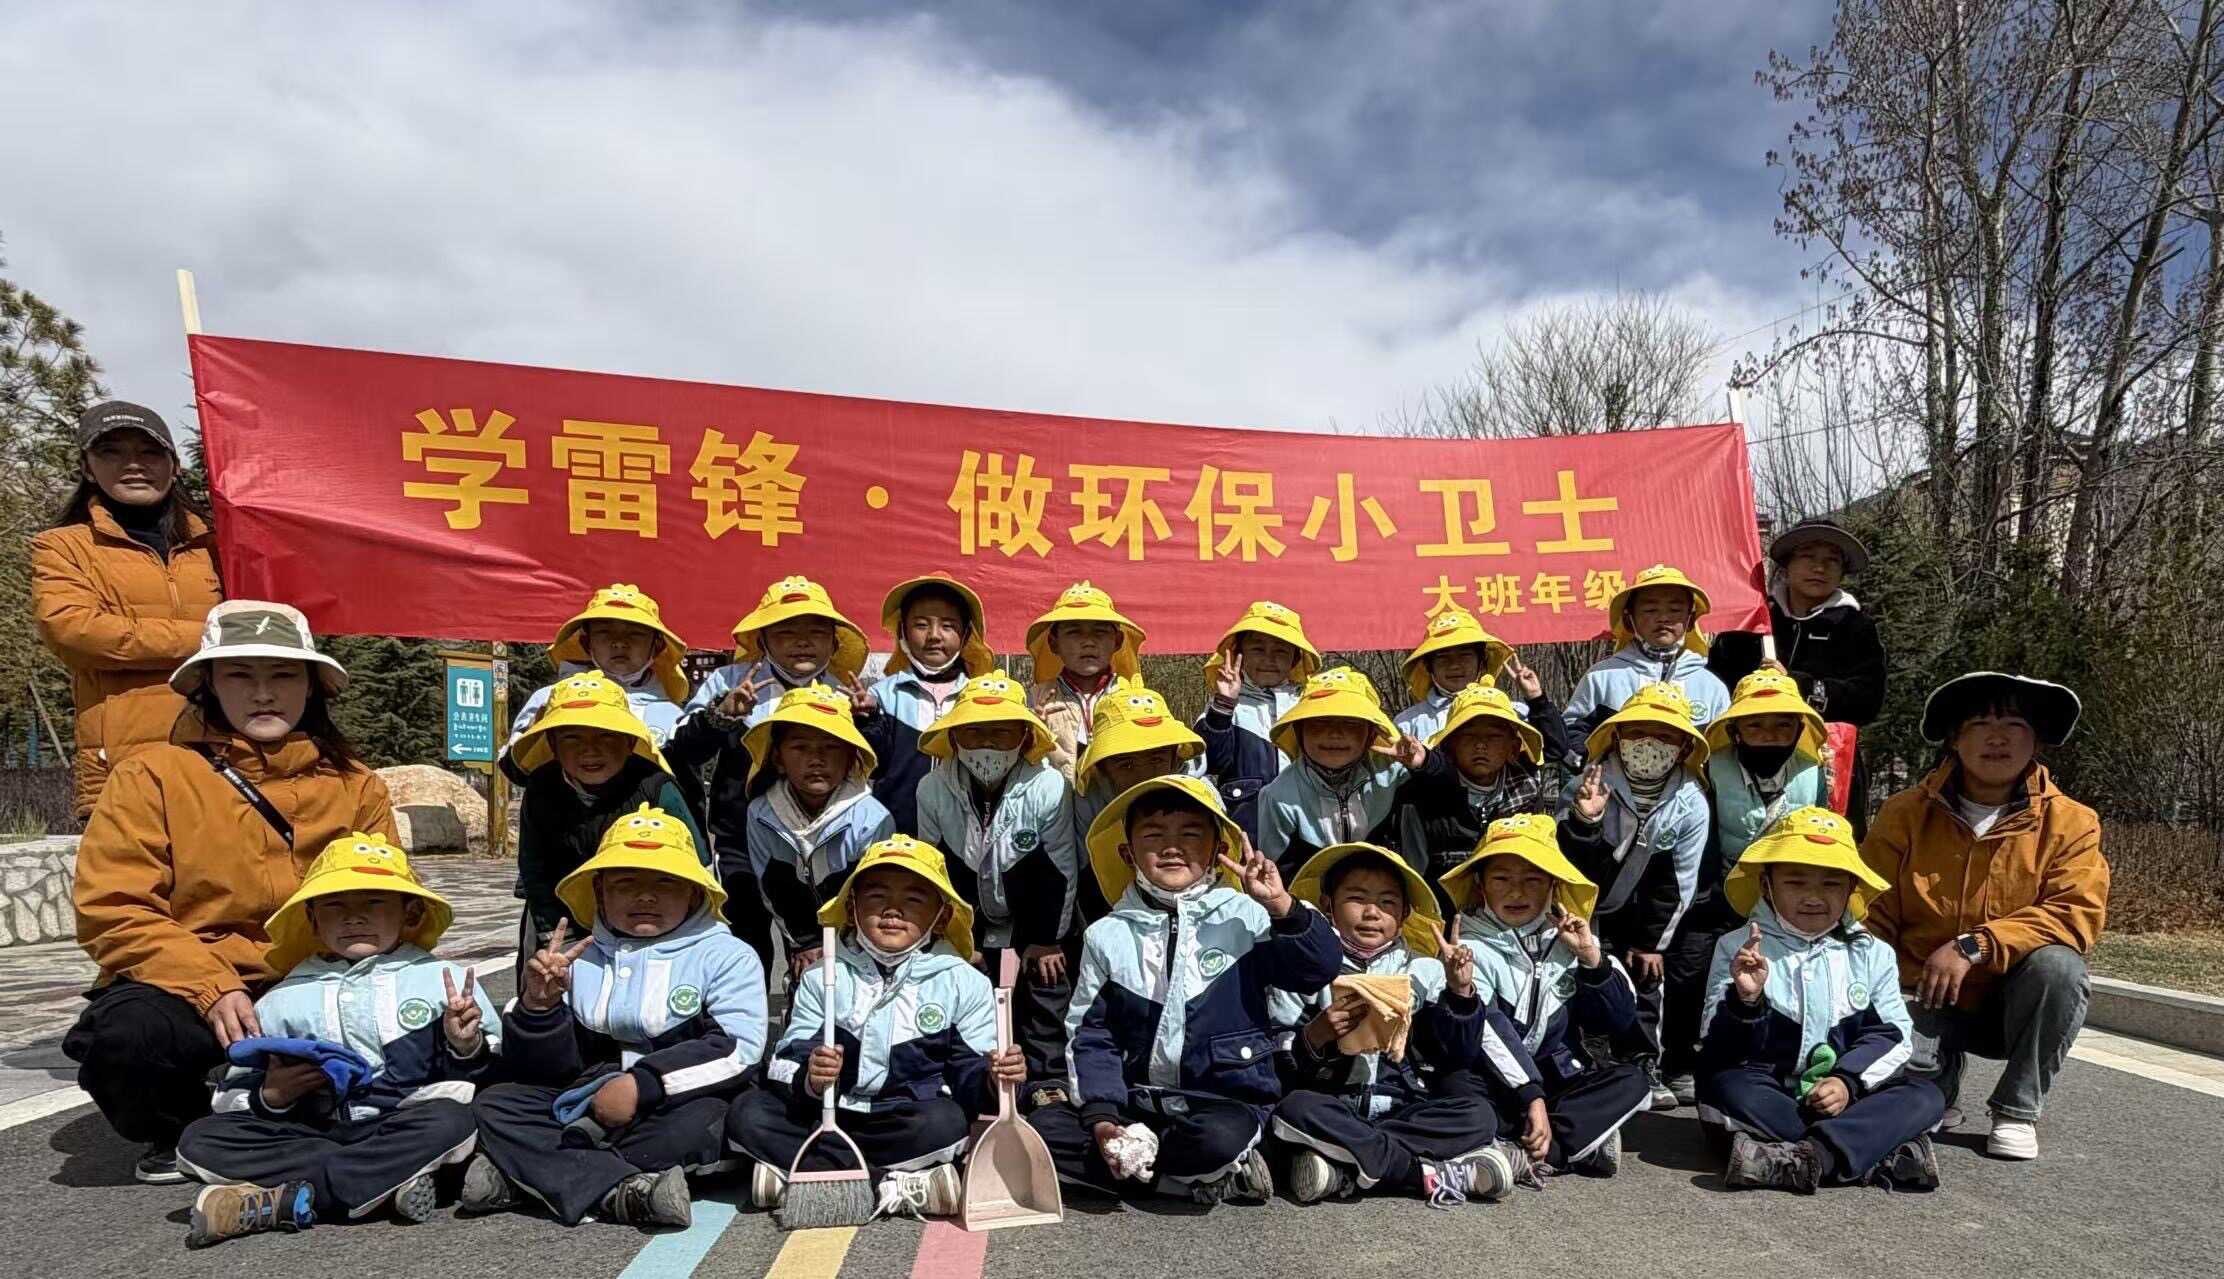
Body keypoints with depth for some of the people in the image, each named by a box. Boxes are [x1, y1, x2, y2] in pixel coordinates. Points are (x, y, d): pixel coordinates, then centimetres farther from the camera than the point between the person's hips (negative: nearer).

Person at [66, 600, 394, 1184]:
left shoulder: (357, 787, 8)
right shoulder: (153, 775, 3)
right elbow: (112, 911, -6)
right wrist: (212, 987, -21)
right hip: (184, 989, -1)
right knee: (126, 1034, -34)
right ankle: (178, 1132, 1)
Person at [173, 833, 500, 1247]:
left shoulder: (442, 981, 6)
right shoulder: (284, 1000, 14)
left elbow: (490, 1081, 4)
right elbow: (235, 1097, 15)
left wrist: (466, 1049, -16)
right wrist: (270, 1097, -6)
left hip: (401, 1130, -3)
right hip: (312, 1132, 3)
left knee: (451, 1120, -33)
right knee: (199, 1139, -16)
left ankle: (285, 1200, -26)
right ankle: (385, 1184, -24)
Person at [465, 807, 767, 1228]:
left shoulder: (727, 955, 0)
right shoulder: (580, 960, 11)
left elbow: (737, 1049, -14)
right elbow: (547, 1071, 10)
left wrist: (643, 1084, -22)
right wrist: (538, 1005, -9)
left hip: (676, 1104, -4)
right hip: (587, 1106, 4)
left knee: (698, 1123, -35)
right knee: (494, 1104, -12)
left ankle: (522, 1175, -20)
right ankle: (624, 1192, -28)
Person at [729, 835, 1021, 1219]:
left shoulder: (964, 984, 2)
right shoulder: (823, 978, 7)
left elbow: (970, 1076, -1)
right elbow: (788, 1062, -1)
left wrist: (993, 1080, -24)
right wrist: (808, 1079, -25)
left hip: (911, 1125, -2)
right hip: (827, 1116, 2)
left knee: (945, 1121, -33)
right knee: (747, 1113, -20)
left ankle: (794, 1178, -24)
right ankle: (893, 1188, -27)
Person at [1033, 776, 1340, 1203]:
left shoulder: (1245, 917, -2)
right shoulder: (1107, 935, 3)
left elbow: (1322, 967, -9)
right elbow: (1091, 1035, 2)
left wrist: (1282, 906, -24)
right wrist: (1101, 1118, -12)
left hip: (1226, 1101, -3)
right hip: (1138, 1100, 4)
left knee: (1217, 1138, -36)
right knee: (1046, 1127, -19)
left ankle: (1131, 1159, -4)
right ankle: (1206, 1181, -13)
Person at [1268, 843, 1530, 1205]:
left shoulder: (1424, 971, 11)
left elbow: (1458, 1051, 7)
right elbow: (1278, 1061, 0)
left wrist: (1460, 993, -6)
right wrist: (1315, 1037, -20)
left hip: (1404, 1106, 2)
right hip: (1334, 1105, -2)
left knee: (1478, 1115, -21)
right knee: (1293, 1108, -33)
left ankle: (1345, 1166, -25)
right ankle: (1429, 1172, -26)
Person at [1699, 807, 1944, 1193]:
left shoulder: (1872, 953, 10)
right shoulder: (1738, 948, 1)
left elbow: (1892, 1034, 3)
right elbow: (1718, 1049, -4)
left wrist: (1849, 1080, -14)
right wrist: (1744, 1001, -25)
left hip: (1848, 1092, 3)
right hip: (1769, 1093, -3)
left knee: (1924, 1096, -19)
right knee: (1725, 1086, -32)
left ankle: (1807, 1157, -37)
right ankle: (1883, 1151, -31)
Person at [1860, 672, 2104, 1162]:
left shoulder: (2070, 823, -5)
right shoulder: (1905, 813, -3)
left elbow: (2078, 911, -18)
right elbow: (1871, 916, -3)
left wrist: (1974, 946, -28)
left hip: (2014, 1004, 1)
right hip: (1926, 1001, -1)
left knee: (2057, 965, -32)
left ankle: (2018, 1110, -10)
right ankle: (1937, 1092, 13)